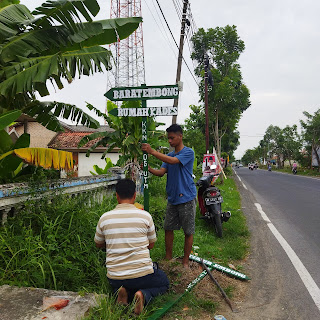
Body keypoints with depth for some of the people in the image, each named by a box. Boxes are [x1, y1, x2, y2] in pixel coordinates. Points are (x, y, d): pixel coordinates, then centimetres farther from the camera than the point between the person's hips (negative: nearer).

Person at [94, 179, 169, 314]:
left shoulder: (104, 218, -4)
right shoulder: (145, 215, -9)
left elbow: (98, 244, 13)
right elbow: (151, 245, 6)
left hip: (114, 278, 3)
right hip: (142, 274, -3)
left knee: (116, 285, 39)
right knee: (164, 282, 28)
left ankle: (124, 293, 3)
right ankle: (143, 295, -3)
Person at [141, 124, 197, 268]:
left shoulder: (188, 152, -10)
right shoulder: (169, 155, 11)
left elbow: (173, 161, -27)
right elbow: (161, 172, 0)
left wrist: (152, 151, -29)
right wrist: (149, 169, -20)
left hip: (186, 198, -6)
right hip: (172, 198, 6)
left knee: (188, 231, 5)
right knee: (168, 228, 11)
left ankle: (185, 261, 20)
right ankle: (168, 258, 27)